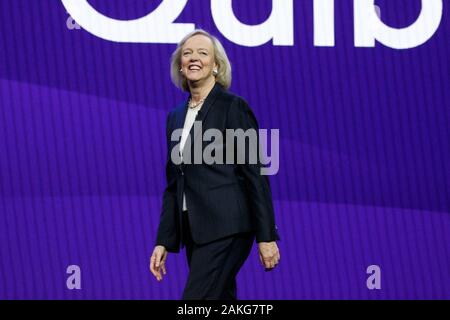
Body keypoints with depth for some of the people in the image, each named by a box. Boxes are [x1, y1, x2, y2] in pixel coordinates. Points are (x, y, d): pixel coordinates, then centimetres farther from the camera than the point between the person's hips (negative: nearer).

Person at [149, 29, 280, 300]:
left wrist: (266, 237, -12)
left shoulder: (233, 107, -5)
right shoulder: (176, 117, 16)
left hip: (225, 228, -7)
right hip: (194, 233, 7)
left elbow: (256, 174, -8)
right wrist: (163, 242, 12)